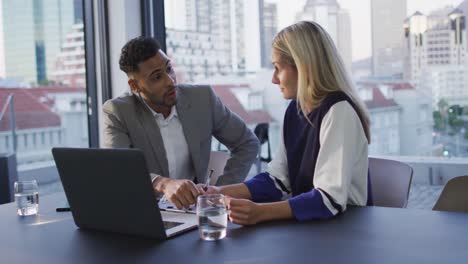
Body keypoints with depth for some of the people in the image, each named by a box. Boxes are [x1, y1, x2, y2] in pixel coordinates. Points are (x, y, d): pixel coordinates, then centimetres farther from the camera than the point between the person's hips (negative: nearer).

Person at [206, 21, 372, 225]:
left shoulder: (338, 111, -19)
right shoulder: (295, 109, 4)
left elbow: (330, 199, -26)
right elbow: (278, 178, 5)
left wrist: (260, 212, -34)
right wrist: (222, 193, -6)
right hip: (307, 221, 6)